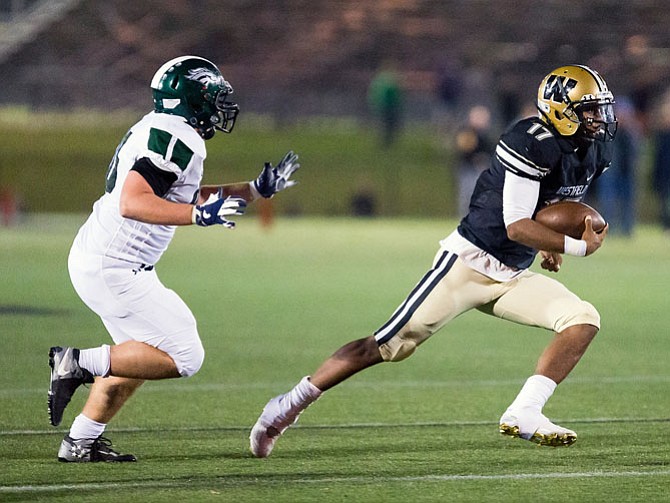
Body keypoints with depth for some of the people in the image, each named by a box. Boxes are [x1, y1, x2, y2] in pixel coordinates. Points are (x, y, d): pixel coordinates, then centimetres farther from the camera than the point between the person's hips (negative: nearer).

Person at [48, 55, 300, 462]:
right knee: (183, 356, -7)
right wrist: (201, 214, -32)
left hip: (93, 258, 10)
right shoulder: (178, 141, -17)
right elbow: (133, 203, -29)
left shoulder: (157, 130, 14)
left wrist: (257, 190, 24)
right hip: (114, 270, -10)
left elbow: (187, 197, 26)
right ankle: (78, 364, -8)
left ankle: (81, 442, 23)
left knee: (142, 356, 22)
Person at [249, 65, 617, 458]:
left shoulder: (594, 151, 5)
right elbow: (516, 226, -25)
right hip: (470, 262, -8)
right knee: (390, 345, -8)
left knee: (584, 321, -11)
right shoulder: (533, 145, -21)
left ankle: (524, 414, -15)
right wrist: (577, 246, -21)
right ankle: (291, 404, 5)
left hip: (513, 277, 8)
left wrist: (551, 244, 10)